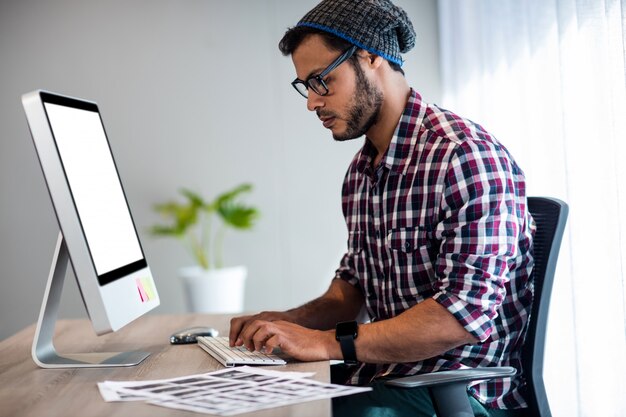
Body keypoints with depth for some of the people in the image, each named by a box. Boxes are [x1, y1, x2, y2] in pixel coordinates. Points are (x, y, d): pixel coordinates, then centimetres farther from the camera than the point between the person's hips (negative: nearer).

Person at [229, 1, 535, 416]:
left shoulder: (465, 154, -18)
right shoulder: (361, 170, 12)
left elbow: (466, 313, -24)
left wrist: (327, 342, -24)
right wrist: (295, 321, 1)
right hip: (378, 376, 8)